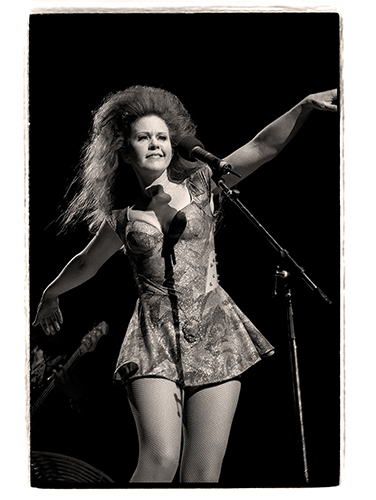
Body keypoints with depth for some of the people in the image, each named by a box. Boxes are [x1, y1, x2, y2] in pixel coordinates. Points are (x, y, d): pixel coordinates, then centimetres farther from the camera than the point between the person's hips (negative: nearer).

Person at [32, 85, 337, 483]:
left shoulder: (200, 186, 8)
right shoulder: (122, 219, 9)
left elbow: (264, 146, -3)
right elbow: (85, 265, 28)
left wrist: (306, 104, -16)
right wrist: (49, 295, 43)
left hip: (214, 330, 1)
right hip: (155, 336, 0)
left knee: (204, 473, -3)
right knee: (160, 459, -18)